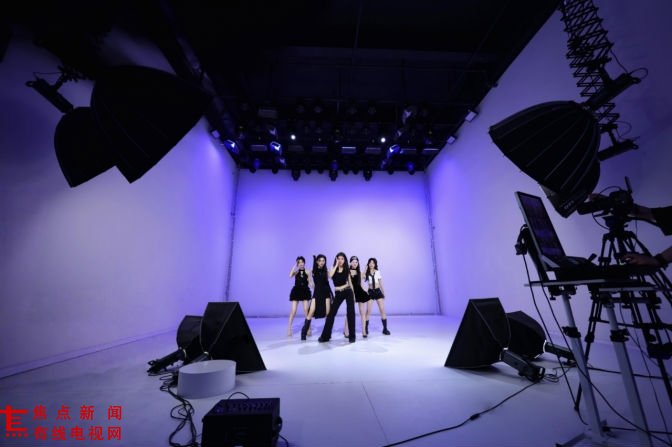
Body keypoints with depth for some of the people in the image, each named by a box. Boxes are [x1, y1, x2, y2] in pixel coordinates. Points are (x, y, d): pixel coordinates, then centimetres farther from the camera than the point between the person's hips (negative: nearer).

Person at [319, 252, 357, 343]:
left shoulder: (347, 270, 4)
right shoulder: (333, 269, 3)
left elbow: (350, 283, 8)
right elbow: (330, 276, -20)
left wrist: (353, 295, 7)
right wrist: (336, 265, -15)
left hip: (348, 292, 0)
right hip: (338, 294, 0)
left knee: (350, 313, 0)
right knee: (331, 313, 1)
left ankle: (352, 336, 14)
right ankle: (325, 336, 12)